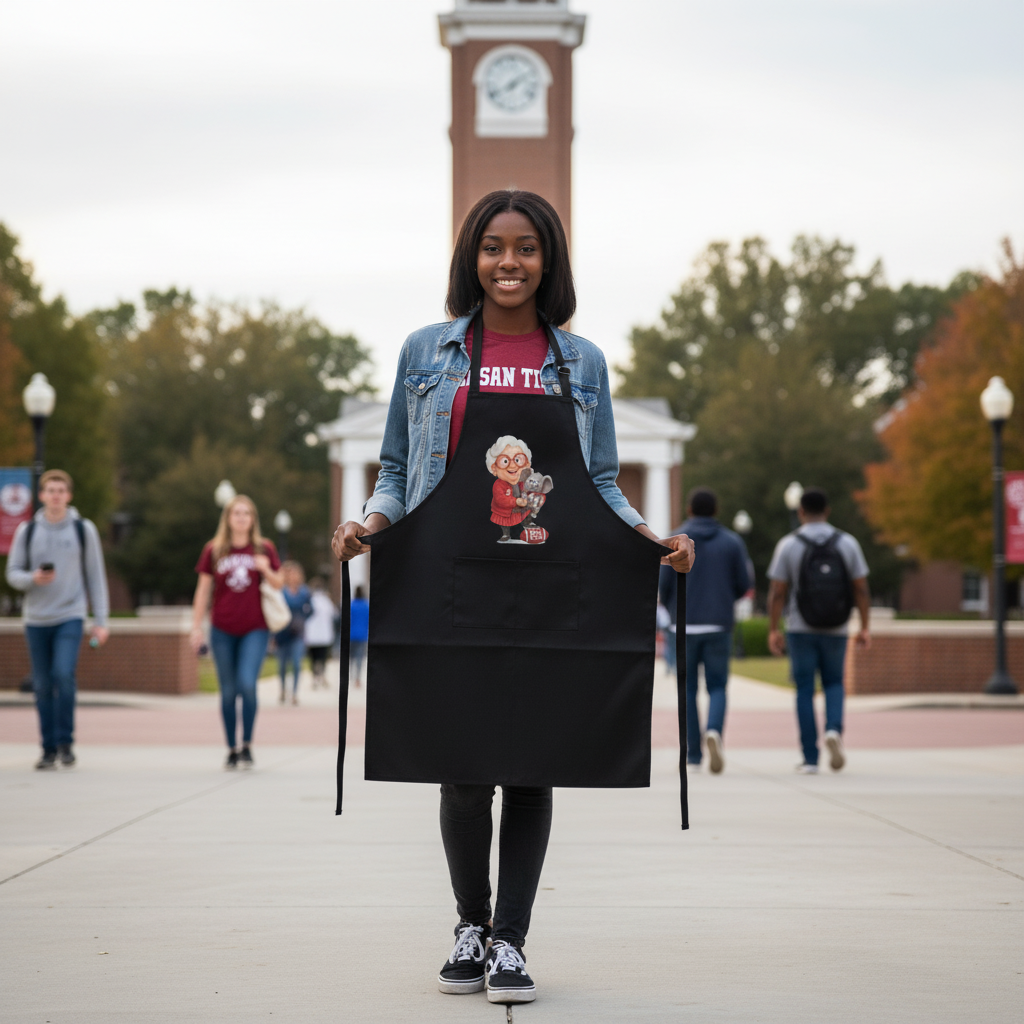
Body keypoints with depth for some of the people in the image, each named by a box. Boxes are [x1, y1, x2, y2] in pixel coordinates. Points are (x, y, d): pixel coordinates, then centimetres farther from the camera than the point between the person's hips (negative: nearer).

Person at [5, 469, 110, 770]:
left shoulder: (84, 530, 3)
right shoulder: (27, 531, 6)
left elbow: (95, 576, 5)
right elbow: (13, 573, 7)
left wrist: (101, 620, 0)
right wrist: (32, 578, -16)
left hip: (70, 616, -2)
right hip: (36, 619, 2)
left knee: (64, 674, -20)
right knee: (43, 686, 4)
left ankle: (65, 742, -7)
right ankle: (49, 749, 13)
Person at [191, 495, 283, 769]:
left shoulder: (264, 548, 4)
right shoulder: (213, 550, 4)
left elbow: (279, 584, 9)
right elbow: (203, 590, 8)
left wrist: (267, 571, -12)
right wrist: (196, 627, 5)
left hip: (255, 629, -1)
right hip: (223, 630, 1)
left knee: (247, 684, -16)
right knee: (228, 692, 4)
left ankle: (247, 744, -1)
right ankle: (232, 749, 14)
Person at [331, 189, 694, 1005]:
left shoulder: (581, 362, 10)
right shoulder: (427, 353, 8)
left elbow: (602, 483, 14)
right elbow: (395, 470, 12)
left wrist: (655, 539, -2)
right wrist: (369, 523, -7)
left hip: (553, 596, 1)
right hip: (453, 591, -1)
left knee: (533, 768, 1)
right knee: (463, 770, 2)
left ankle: (510, 941, 12)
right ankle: (471, 928, 22)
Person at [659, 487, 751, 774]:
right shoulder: (733, 542, 2)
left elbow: (665, 586, -3)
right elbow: (743, 585, 2)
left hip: (685, 626, 0)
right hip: (719, 626, 0)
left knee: (688, 690, 10)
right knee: (717, 688, 9)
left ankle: (693, 756, 8)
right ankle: (714, 731, -21)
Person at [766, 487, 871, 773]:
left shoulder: (788, 545, -7)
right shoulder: (847, 543, -2)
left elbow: (777, 592, -8)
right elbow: (861, 589, -2)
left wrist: (773, 631, -2)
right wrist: (865, 628, 4)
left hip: (801, 629, -1)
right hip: (835, 630, 1)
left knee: (805, 691, 6)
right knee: (834, 684, 18)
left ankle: (810, 758, 3)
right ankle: (834, 730, -10)